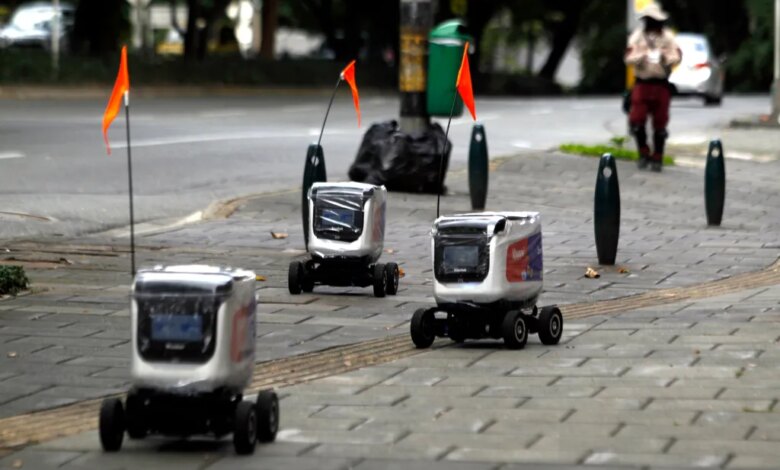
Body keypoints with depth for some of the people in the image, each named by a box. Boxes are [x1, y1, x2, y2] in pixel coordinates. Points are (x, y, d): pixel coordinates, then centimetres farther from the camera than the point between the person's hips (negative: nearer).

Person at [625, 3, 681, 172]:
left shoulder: (667, 36, 4)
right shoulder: (637, 36, 3)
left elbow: (677, 57, -2)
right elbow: (629, 58, -6)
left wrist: (665, 57, -24)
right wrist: (642, 57, -26)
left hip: (661, 84, 0)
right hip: (642, 83, 0)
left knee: (660, 124, 3)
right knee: (637, 120, -7)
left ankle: (657, 158, 13)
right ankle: (643, 153, 11)